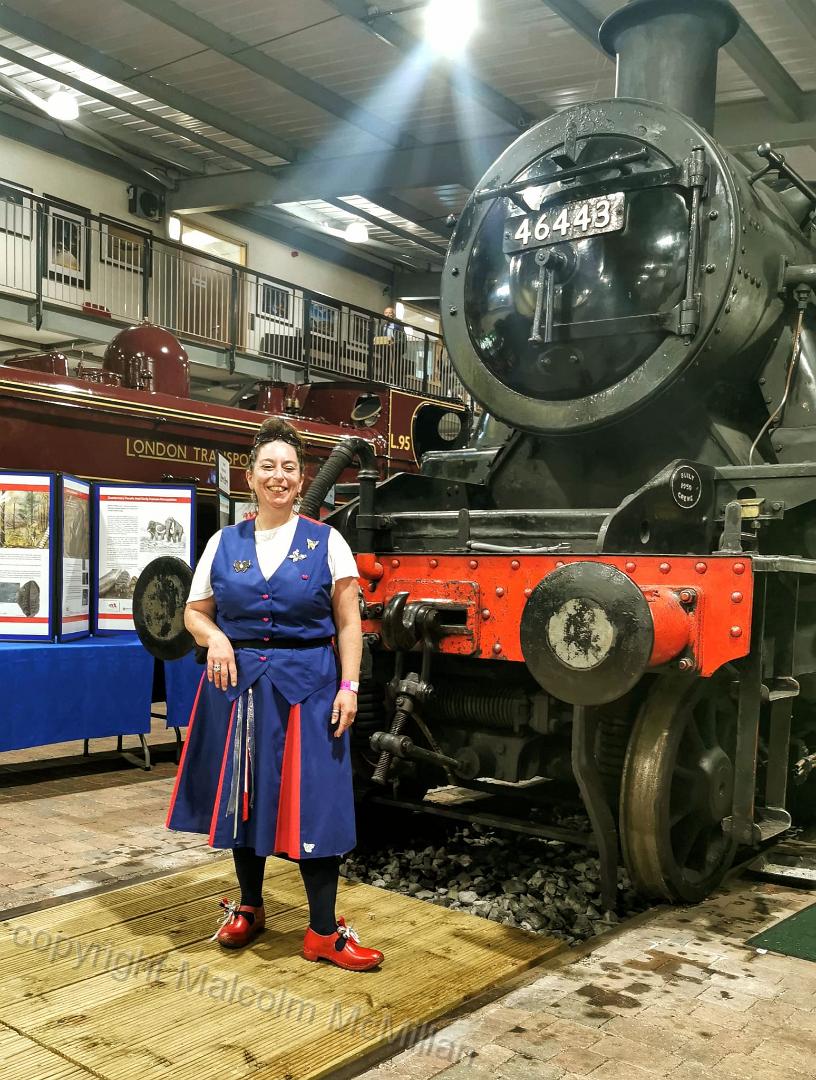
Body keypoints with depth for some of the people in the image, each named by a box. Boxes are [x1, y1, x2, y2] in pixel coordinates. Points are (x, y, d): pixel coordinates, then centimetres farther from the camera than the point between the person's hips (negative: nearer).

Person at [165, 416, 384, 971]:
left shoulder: (327, 542, -1)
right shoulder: (224, 543, 6)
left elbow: (348, 623, -2)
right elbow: (195, 612, 12)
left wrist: (349, 687, -9)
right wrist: (215, 638, -9)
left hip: (307, 687, -3)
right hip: (238, 685, 3)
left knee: (313, 802, -2)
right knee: (243, 796, 11)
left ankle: (324, 931, 9)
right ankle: (249, 909, 31)